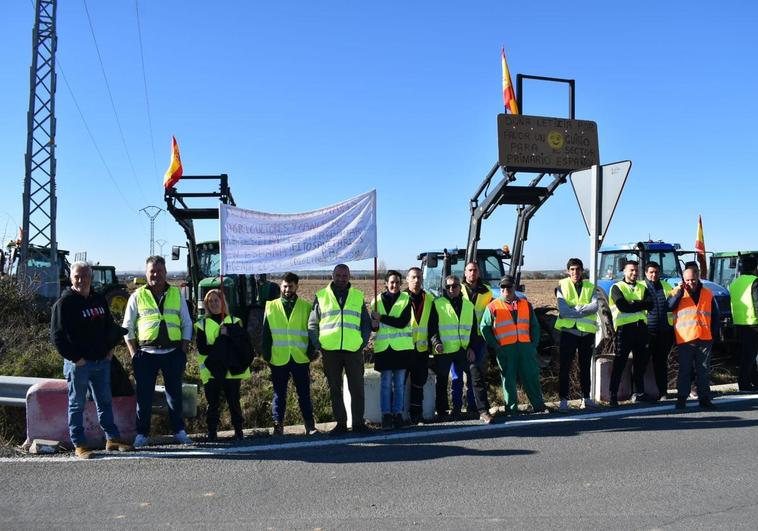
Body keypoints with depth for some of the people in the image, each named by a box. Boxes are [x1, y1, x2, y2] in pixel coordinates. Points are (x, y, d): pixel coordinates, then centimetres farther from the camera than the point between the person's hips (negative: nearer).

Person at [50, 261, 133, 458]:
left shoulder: (99, 300, 10)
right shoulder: (65, 302, -9)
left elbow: (110, 326, 21)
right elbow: (57, 335, -12)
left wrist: (110, 349, 9)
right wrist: (74, 358, -15)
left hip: (102, 361, 6)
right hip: (78, 363, -6)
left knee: (105, 402, 13)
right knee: (77, 405, 4)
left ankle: (112, 438, 21)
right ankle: (79, 445, 11)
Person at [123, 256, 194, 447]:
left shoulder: (177, 294, 10)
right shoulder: (137, 296, 5)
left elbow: (187, 324, 11)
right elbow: (127, 327, 6)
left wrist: (183, 351, 3)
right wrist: (134, 354, -2)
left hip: (173, 352, 1)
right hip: (146, 353, -1)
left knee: (175, 393, 8)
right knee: (144, 395, 3)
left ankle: (179, 431, 18)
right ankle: (142, 434, 13)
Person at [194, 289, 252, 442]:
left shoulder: (234, 321, 10)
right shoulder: (202, 324, 7)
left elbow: (244, 342, -2)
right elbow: (201, 348, -4)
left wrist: (229, 332, -14)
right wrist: (223, 338, -12)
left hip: (232, 370, 0)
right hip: (211, 370, 0)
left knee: (234, 402, 4)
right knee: (213, 403, 2)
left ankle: (238, 430, 12)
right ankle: (212, 432, 10)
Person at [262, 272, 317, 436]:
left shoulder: (306, 307, 6)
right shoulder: (271, 307, 8)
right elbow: (266, 332, 8)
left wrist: (312, 351, -2)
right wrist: (266, 354, 1)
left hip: (301, 358, 0)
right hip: (278, 359, 1)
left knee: (304, 393, 4)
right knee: (279, 393, 7)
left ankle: (309, 425, 11)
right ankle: (278, 426, 14)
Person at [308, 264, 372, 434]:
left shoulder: (358, 296, 10)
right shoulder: (321, 296, 7)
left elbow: (366, 323, 14)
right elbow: (312, 324, 8)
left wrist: (363, 342, 1)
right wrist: (317, 344, -2)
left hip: (354, 350, 0)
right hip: (330, 350, 0)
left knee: (357, 388, 2)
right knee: (335, 389, 7)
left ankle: (358, 423, 12)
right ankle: (340, 423, 16)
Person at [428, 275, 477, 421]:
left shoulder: (469, 305, 12)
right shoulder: (437, 304, 1)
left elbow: (473, 329, 14)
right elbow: (432, 327, -1)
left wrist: (472, 347, 3)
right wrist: (436, 343, -16)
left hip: (464, 350, 3)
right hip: (443, 351, -2)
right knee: (442, 382, 6)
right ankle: (441, 412, 18)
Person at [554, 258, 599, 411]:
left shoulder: (590, 287, 7)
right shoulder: (562, 287, -1)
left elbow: (594, 307, -11)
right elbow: (563, 311, -15)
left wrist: (574, 310, -19)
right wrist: (584, 311, -15)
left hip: (587, 332, 3)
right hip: (569, 331, -3)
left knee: (585, 366, 14)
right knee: (564, 367, -2)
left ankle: (586, 398, 26)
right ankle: (563, 400, 3)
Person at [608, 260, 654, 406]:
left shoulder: (642, 287, 15)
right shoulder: (617, 287, 0)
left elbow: (650, 304, -3)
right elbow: (623, 306, -16)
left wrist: (633, 304, -14)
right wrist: (640, 305, -8)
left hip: (641, 327, 5)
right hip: (624, 328, -5)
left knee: (641, 362, 13)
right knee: (619, 363, -4)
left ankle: (639, 393, 25)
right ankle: (613, 396, -1)